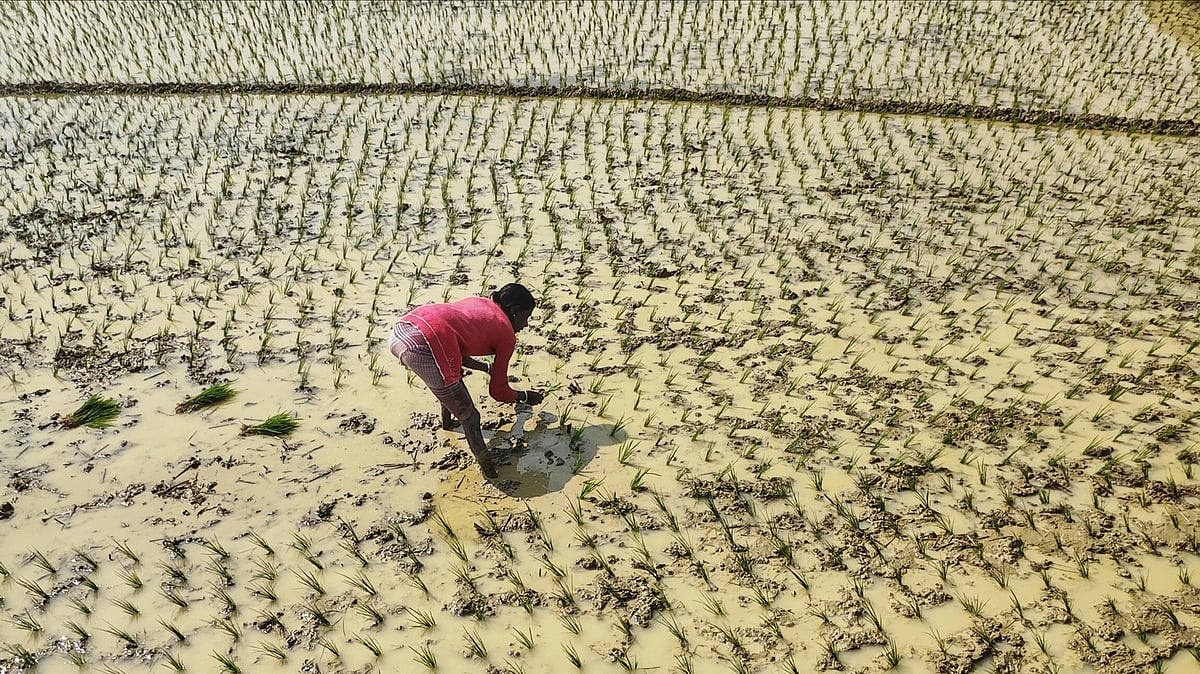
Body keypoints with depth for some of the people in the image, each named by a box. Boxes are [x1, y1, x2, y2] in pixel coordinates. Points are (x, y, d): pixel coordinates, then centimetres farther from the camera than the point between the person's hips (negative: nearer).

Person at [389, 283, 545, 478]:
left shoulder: (478, 302, 31)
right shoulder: (507, 335, 13)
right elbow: (498, 391, 19)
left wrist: (487, 368, 54)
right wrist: (526, 397, 38)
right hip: (427, 350, -8)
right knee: (468, 416, 13)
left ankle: (446, 421, 54)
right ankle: (486, 467, 23)